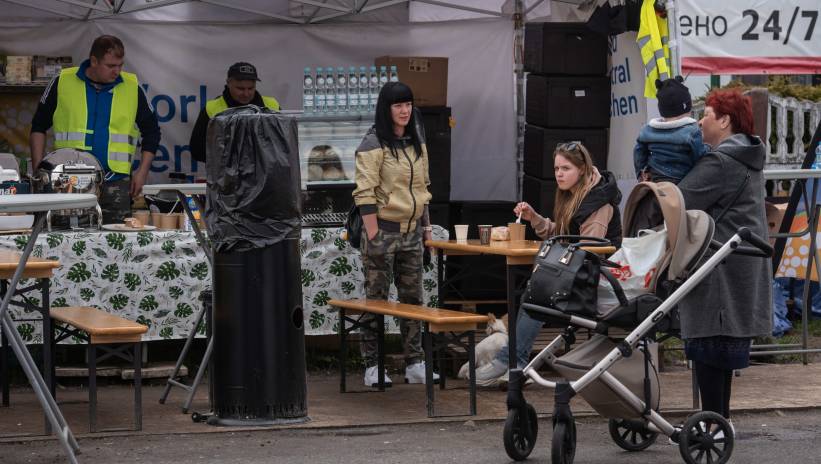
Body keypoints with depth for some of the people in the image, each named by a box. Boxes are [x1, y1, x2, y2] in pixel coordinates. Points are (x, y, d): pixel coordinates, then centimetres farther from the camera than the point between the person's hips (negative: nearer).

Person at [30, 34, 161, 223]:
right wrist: (38, 170, 2)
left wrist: (142, 172, 5)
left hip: (115, 184, 1)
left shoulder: (132, 87, 5)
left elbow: (151, 131, 14)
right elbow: (39, 127, 9)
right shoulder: (63, 82, 1)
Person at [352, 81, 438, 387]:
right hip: (383, 229, -7)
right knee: (376, 300, -2)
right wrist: (373, 235, -20)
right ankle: (372, 367, 1)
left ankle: (414, 365, 13)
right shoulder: (373, 145, -11)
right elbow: (365, 193, -16)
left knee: (413, 299, 8)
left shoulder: (417, 144, 12)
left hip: (411, 232, 7)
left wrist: (426, 225, 15)